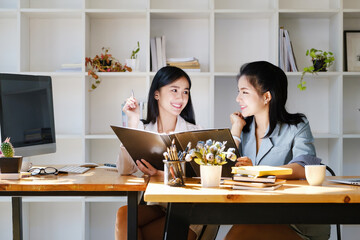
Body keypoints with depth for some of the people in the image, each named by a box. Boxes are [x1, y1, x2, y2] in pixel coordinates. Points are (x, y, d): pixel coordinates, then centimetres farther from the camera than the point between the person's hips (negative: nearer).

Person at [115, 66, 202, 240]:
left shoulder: (194, 133, 0)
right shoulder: (143, 130, 6)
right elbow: (125, 170, -9)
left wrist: (161, 175, -31)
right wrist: (133, 123, -11)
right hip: (151, 207, 3)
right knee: (124, 214, -28)